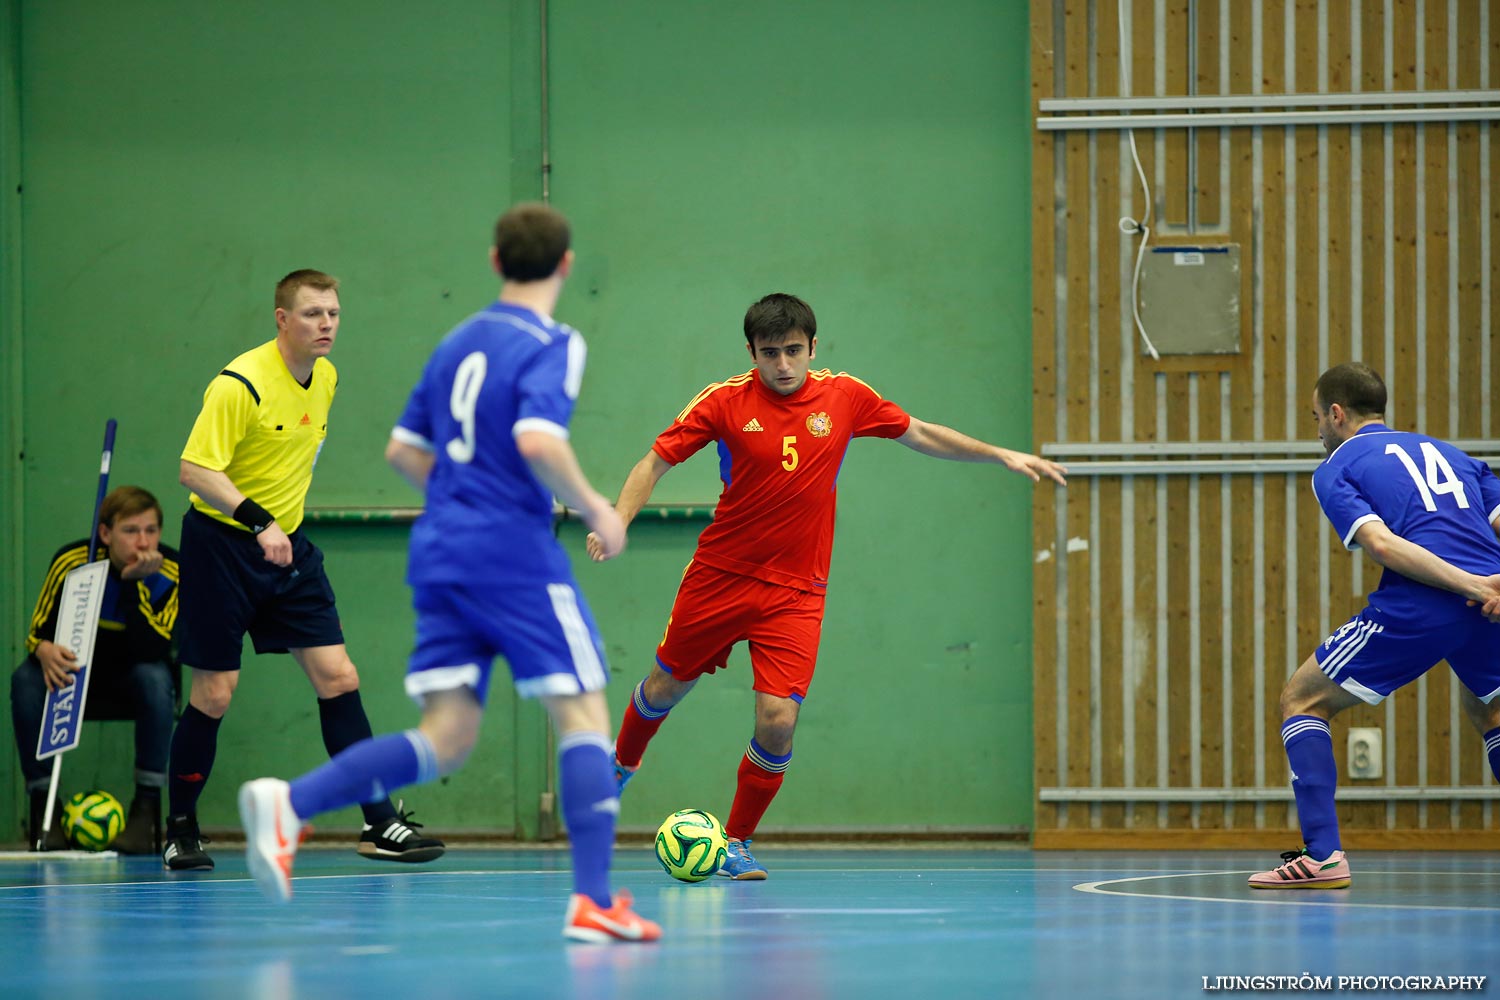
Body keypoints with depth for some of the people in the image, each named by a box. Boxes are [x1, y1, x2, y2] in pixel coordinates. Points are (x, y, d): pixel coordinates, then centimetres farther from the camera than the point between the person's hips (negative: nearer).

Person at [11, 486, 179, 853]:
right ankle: (43, 806, -20)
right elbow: (39, 631, -12)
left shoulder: (171, 571, -20)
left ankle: (146, 808, -27)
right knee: (26, 681, -29)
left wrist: (133, 583, -37)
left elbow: (151, 651, -30)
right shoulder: (71, 561, -18)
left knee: (155, 678, -36)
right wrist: (44, 650, -37)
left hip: (135, 684, -1)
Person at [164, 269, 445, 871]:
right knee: (214, 693, -2)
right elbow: (194, 469, -25)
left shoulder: (325, 379, 4)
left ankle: (379, 823, -1)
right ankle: (180, 831, 14)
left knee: (338, 679, -3)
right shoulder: (241, 384, -19)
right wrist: (258, 522, -34)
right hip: (221, 544, -6)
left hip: (286, 544, 6)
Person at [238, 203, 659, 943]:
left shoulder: (456, 344, 16)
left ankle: (289, 803, -15)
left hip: (440, 550, 7)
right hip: (513, 551, -7)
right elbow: (538, 441, -23)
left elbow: (403, 451, 20)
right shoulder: (550, 345, -6)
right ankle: (592, 902, -7)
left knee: (446, 738, 3)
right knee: (583, 713, 0)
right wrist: (594, 509, -9)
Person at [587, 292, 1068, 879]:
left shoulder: (845, 398, -2)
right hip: (720, 577, 0)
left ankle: (737, 842, 8)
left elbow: (921, 436, 12)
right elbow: (655, 462, -6)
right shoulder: (726, 401, -8)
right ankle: (621, 765, 48)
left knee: (778, 720, -13)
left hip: (795, 593, 0)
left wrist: (1002, 456, 8)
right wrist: (617, 520, -22)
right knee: (665, 688, 14)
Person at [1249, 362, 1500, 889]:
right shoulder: (1448, 453, 27)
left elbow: (1381, 543, -8)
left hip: (1416, 609, -6)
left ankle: (1322, 855, -2)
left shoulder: (1337, 467, 10)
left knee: (1301, 700, 11)